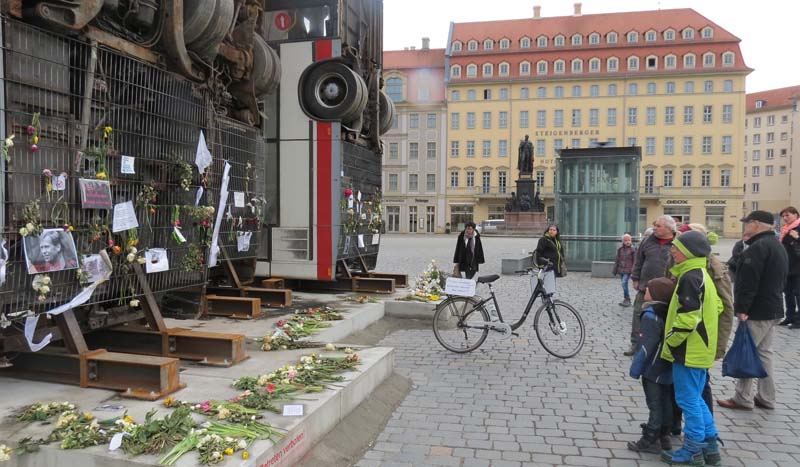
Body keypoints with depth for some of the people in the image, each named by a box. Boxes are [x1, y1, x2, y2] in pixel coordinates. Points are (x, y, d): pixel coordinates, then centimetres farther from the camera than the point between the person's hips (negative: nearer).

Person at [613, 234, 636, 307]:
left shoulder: (633, 249, -4)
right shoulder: (620, 249, 9)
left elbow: (635, 261, -5)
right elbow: (617, 260, 15)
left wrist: (633, 270, -12)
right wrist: (615, 270, 15)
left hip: (628, 270, -6)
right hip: (621, 269, 6)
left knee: (624, 283, -18)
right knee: (624, 284, 11)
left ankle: (627, 299, -10)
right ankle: (627, 300, 21)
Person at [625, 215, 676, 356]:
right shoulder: (648, 241, 5)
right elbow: (638, 262, 11)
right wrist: (635, 279, 8)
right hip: (645, 287, 3)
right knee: (638, 315, 5)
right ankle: (635, 344, 15)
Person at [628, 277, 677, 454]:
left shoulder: (651, 316, -23)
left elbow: (645, 347, -23)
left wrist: (635, 368, -15)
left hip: (653, 370, -8)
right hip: (667, 368, 8)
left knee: (655, 405, 0)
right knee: (665, 403, 17)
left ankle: (650, 441, 9)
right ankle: (664, 436, 29)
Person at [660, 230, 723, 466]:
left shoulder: (690, 277, -20)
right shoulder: (701, 275, 12)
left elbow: (687, 317, -25)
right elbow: (716, 307, 21)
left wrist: (670, 342, -14)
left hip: (689, 350, -10)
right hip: (700, 349, 10)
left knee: (688, 400, 1)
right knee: (695, 399, 18)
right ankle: (710, 446, 26)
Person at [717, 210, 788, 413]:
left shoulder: (758, 247, -19)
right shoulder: (778, 246, 14)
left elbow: (748, 282, -25)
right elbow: (781, 279, 22)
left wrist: (742, 308, -22)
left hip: (757, 311, -10)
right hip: (773, 308, 10)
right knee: (764, 352, 16)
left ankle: (742, 398, 5)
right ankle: (766, 397, 23)